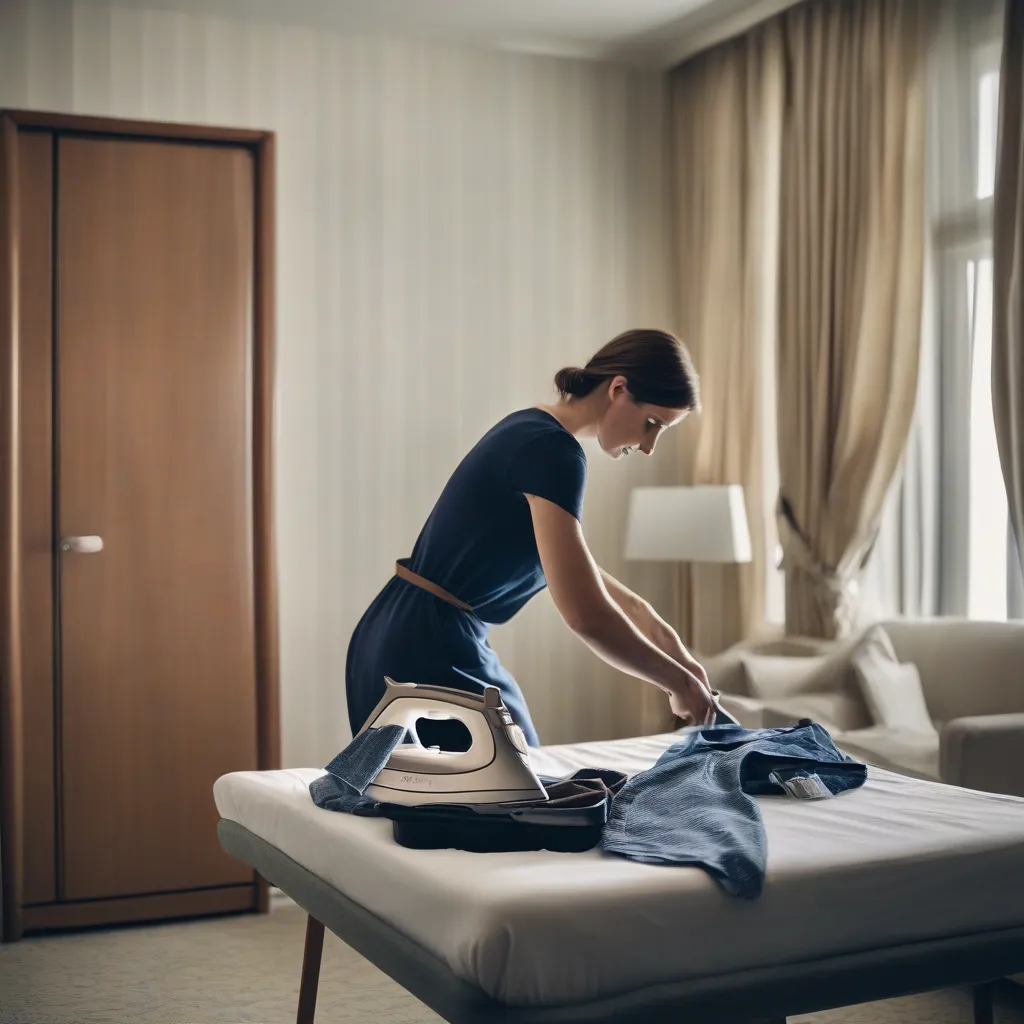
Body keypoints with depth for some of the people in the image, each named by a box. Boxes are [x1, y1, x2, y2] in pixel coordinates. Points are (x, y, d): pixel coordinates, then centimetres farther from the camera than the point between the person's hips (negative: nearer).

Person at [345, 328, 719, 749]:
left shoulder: (531, 429, 12)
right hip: (429, 656, -10)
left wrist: (649, 620, 19)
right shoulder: (553, 450, -17)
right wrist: (679, 681, -11)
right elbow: (585, 612, -23)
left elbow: (574, 566, 26)